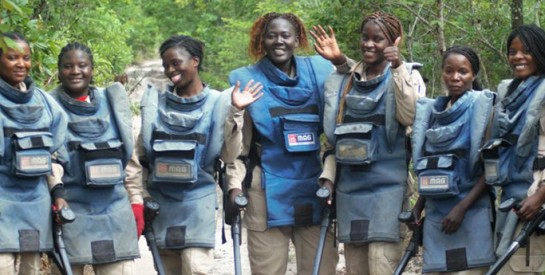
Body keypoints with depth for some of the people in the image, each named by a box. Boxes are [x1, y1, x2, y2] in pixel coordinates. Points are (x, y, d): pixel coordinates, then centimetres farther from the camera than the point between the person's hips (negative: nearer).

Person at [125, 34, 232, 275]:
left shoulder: (217, 103, 0)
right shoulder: (155, 103, 8)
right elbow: (141, 154, 10)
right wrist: (141, 198, 5)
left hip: (198, 202, -3)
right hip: (160, 202, 3)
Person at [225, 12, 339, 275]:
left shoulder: (318, 70, 7)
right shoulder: (246, 80, 2)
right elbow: (235, 145, 1)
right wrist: (236, 184, -13)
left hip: (314, 190, 2)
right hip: (268, 193, -2)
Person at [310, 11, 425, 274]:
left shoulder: (407, 75, 2)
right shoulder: (343, 81, 13)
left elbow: (411, 116, -17)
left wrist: (398, 68, -19)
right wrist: (328, 176, 10)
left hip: (387, 185, -5)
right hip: (349, 185, 5)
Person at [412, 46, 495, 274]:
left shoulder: (482, 107, -1)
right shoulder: (432, 110, 15)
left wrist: (463, 206, -15)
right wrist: (419, 204, 12)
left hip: (470, 213, -5)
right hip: (436, 212, 5)